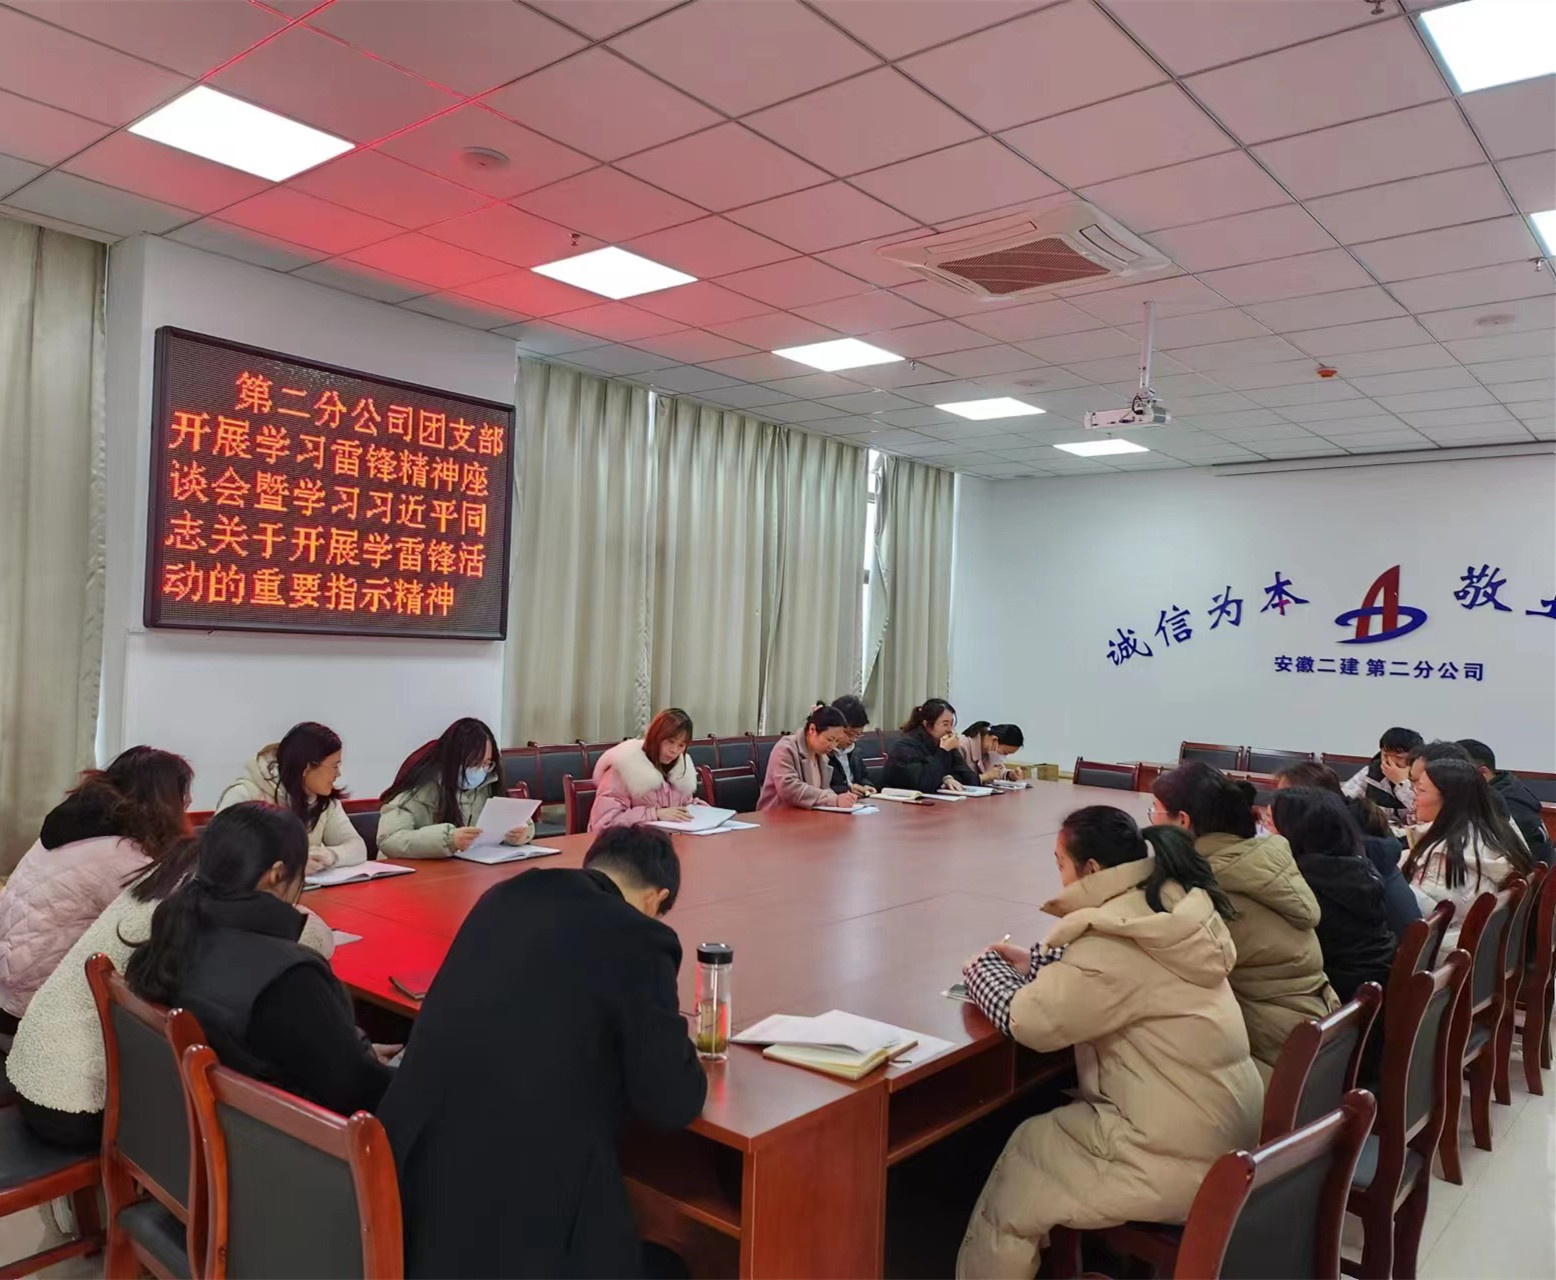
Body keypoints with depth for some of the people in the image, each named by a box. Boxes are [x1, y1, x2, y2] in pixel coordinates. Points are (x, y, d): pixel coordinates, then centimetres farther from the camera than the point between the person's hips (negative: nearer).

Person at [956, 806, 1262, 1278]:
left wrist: (983, 970, -3)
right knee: (1051, 1125, 20)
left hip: (1183, 1157, -9)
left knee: (1020, 1160, 4)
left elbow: (1028, 1021, -21)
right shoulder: (1171, 910, 3)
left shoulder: (1119, 941, -24)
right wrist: (1034, 963, 8)